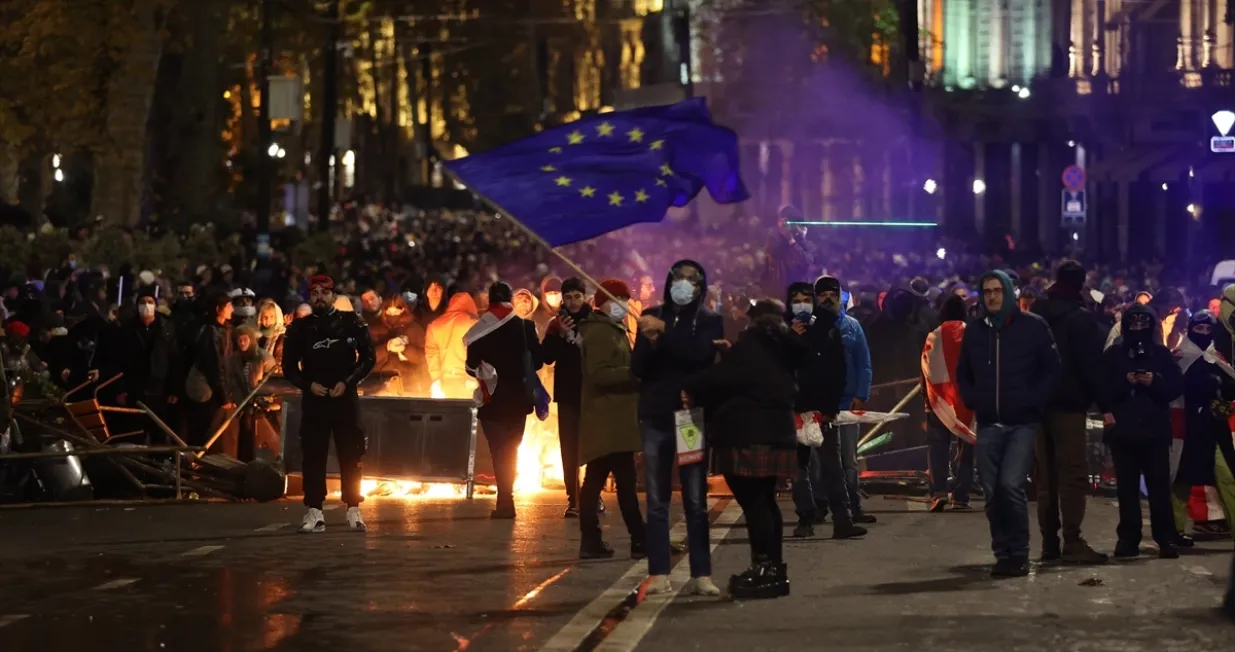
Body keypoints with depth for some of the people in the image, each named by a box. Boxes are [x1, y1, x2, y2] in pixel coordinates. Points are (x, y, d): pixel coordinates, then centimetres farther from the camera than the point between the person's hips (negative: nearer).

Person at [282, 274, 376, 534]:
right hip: (314, 400, 1)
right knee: (313, 456, -1)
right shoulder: (300, 328, 5)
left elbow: (368, 358, 4)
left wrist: (347, 382, -9)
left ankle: (353, 512, 5)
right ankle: (314, 513, 2)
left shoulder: (351, 323, 2)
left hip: (346, 398, -1)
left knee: (350, 456, 0)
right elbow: (289, 367, 9)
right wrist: (308, 384, -8)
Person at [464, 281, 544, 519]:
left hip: (492, 399, -2)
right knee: (510, 450, 16)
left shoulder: (480, 331, -6)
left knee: (499, 450, 0)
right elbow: (537, 361, 0)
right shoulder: (526, 326, -3)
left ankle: (505, 501, -11)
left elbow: (472, 367, -5)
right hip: (518, 398, 2)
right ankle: (505, 499, 17)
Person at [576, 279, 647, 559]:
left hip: (609, 419, 11)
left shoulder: (610, 330, 21)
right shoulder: (601, 332, -13)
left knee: (595, 480, 8)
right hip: (609, 420, -11)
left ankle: (591, 541, 9)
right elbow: (599, 374, -23)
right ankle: (640, 540, -9)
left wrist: (634, 372, 12)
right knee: (625, 480, -10)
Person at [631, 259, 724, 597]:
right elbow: (637, 368, 3)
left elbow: (701, 354, -17)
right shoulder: (651, 317, 9)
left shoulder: (710, 321, 3)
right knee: (656, 501, 0)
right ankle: (659, 574, 1)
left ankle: (702, 574, -2)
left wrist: (665, 331, -18)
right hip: (656, 417, 2)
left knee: (696, 500, -3)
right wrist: (650, 342, -16)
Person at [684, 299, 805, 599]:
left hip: (749, 433, -9)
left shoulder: (751, 344, -6)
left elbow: (724, 376, -15)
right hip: (777, 430, 9)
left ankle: (763, 569, -10)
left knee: (752, 500, -8)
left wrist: (692, 389, -2)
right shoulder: (784, 348, 19)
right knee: (764, 499, 14)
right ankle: (774, 567, 15)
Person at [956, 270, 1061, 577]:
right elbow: (963, 374, 21)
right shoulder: (974, 331, 11)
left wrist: (1033, 401, -9)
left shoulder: (1032, 326, 0)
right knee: (993, 492, 3)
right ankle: (1002, 555, 12)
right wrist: (974, 401, 5)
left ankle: (1019, 554, -8)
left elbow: (1051, 369, 2)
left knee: (1011, 485, -17)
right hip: (988, 424, 4)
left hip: (1022, 423, -4)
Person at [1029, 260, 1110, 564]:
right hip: (1069, 403, -6)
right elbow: (1092, 366, -13)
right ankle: (1072, 542, -13)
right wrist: (1104, 404, -11)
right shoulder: (1081, 318, -9)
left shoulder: (1037, 314, 11)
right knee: (1073, 473, -7)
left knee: (1046, 475, 10)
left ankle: (1049, 542, 11)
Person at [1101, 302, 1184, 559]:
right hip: (1123, 430, 0)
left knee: (1160, 486, -4)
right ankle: (1128, 539, 5)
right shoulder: (1113, 355, 7)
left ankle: (1166, 539, -1)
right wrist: (1125, 382, -14)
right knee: (1127, 487, 1)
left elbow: (1177, 385, 4)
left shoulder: (1161, 354, 9)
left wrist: (1154, 383, -12)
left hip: (1155, 430, 0)